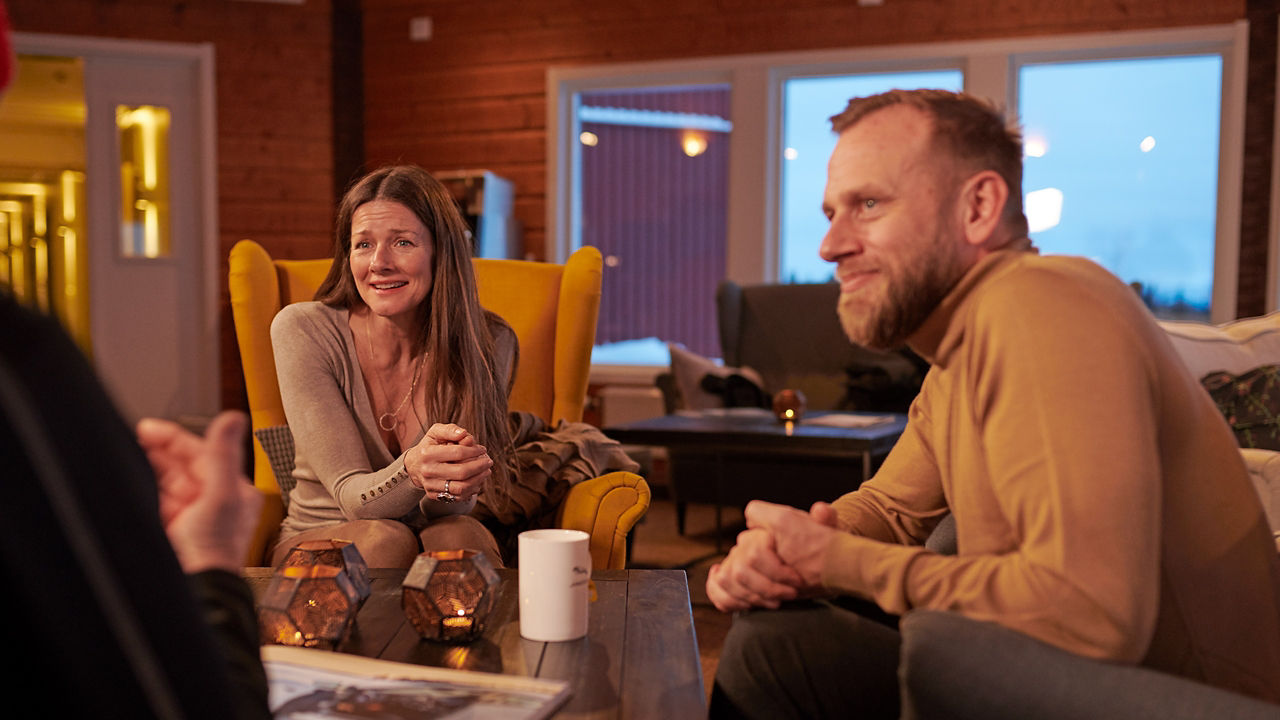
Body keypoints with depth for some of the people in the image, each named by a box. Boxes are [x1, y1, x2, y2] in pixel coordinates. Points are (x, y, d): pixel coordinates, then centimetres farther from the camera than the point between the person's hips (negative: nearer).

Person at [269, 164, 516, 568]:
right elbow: (352, 498, -19)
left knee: (459, 535, -32)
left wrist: (446, 484, -40)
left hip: (438, 551, 1)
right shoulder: (302, 331, -15)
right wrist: (412, 470, -43)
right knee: (384, 539, -32)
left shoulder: (489, 343, -12)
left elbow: (453, 508, -14)